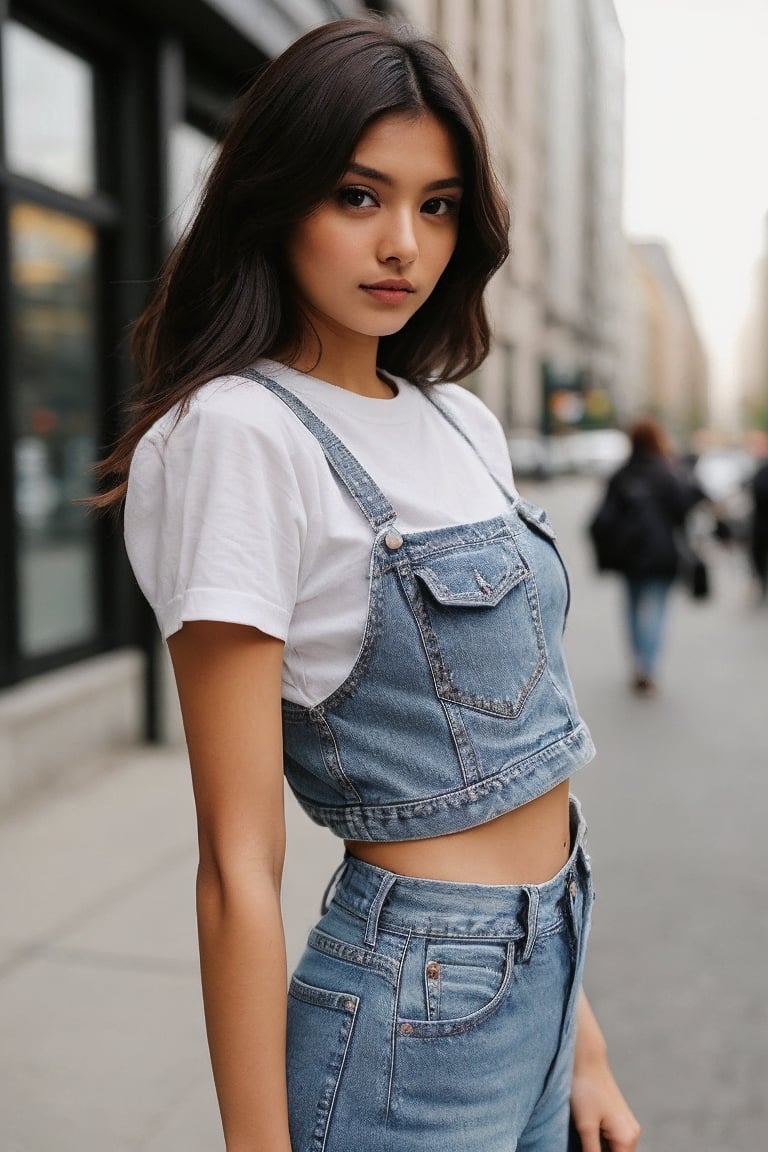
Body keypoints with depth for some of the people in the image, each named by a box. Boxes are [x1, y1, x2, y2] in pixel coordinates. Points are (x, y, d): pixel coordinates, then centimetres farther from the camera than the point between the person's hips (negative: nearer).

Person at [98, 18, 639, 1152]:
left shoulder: (461, 420, 5)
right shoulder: (241, 432, -17)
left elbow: (518, 746, 9)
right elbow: (239, 865, -17)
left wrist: (577, 1034, 12)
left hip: (536, 982, 7)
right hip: (413, 1016, -7)